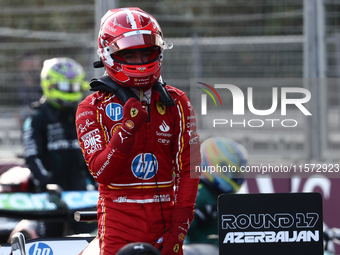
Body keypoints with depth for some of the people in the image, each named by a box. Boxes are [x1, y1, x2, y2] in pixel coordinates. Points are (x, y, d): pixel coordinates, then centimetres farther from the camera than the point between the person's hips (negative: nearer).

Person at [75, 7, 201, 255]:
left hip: (165, 216, 2)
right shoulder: (93, 108, 0)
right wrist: (128, 127, -21)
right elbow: (102, 172, -10)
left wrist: (179, 228, -4)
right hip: (119, 217, -2)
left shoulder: (176, 103, 7)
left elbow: (188, 169, 5)